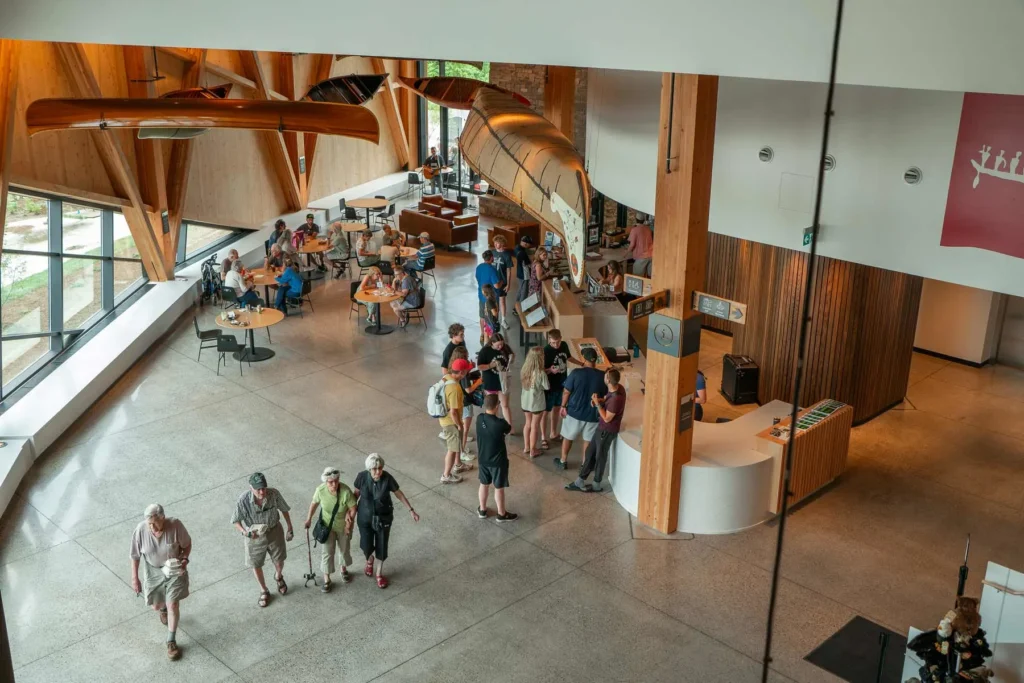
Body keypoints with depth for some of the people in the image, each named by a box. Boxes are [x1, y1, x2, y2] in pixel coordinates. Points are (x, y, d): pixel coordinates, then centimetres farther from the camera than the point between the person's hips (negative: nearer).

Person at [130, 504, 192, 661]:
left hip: (175, 569, -2)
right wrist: (135, 578, -3)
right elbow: (135, 556, -9)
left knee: (173, 604, -2)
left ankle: (171, 642, 18)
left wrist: (184, 559, -25)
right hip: (153, 571, 2)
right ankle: (163, 609, 55)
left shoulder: (175, 525, -27)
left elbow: (187, 544, -8)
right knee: (156, 606, 15)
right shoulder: (140, 530, -25)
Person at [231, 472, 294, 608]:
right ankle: (264, 591, 46)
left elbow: (284, 509, -7)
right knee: (256, 565, 18)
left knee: (279, 562, 20)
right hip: (254, 536, -1)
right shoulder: (243, 500, -30)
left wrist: (290, 528, 2)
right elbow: (235, 520, -14)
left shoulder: (274, 494, -27)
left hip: (274, 532, 1)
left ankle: (278, 577, 57)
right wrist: (244, 532, -33)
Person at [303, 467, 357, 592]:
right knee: (327, 552, 8)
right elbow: (314, 503, -6)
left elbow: (353, 508, -19)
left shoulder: (346, 491, -33)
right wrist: (309, 519, 1)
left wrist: (349, 525, -12)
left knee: (344, 549, 22)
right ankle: (326, 579, 30)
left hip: (343, 525, 0)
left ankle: (344, 570, 51)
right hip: (327, 525, 0)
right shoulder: (320, 490, -26)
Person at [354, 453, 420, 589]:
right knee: (366, 546, 10)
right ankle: (370, 560, 49)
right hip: (365, 517, 0)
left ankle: (379, 573, 40)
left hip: (383, 518, 0)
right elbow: (356, 493, -3)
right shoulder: (362, 477, -22)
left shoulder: (387, 478, -24)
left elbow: (399, 494, -9)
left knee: (381, 546, 12)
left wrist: (411, 510, -6)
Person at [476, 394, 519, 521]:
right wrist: (507, 424, 13)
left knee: (484, 484, 23)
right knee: (499, 488, 11)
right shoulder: (500, 423, -27)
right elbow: (510, 429, -4)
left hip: (483, 459, 5)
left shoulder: (480, 419, -12)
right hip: (498, 461, -5)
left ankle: (482, 510, 38)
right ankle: (502, 514, 27)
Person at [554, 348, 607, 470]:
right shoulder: (602, 376, -11)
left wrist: (563, 406, 4)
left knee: (568, 437, 18)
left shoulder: (576, 373, -16)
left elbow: (566, 392, -9)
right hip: (593, 414, 1)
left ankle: (563, 461, 30)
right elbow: (605, 396, -1)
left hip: (574, 411, -1)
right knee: (588, 439, 18)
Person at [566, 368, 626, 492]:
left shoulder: (616, 399, -34)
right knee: (590, 452, 17)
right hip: (602, 428, 9)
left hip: (607, 430, -9)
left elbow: (607, 418, -24)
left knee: (600, 456, 11)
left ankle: (596, 485, 32)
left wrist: (598, 404, -20)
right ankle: (580, 482, 29)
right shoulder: (618, 387, -6)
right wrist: (600, 400, -4)